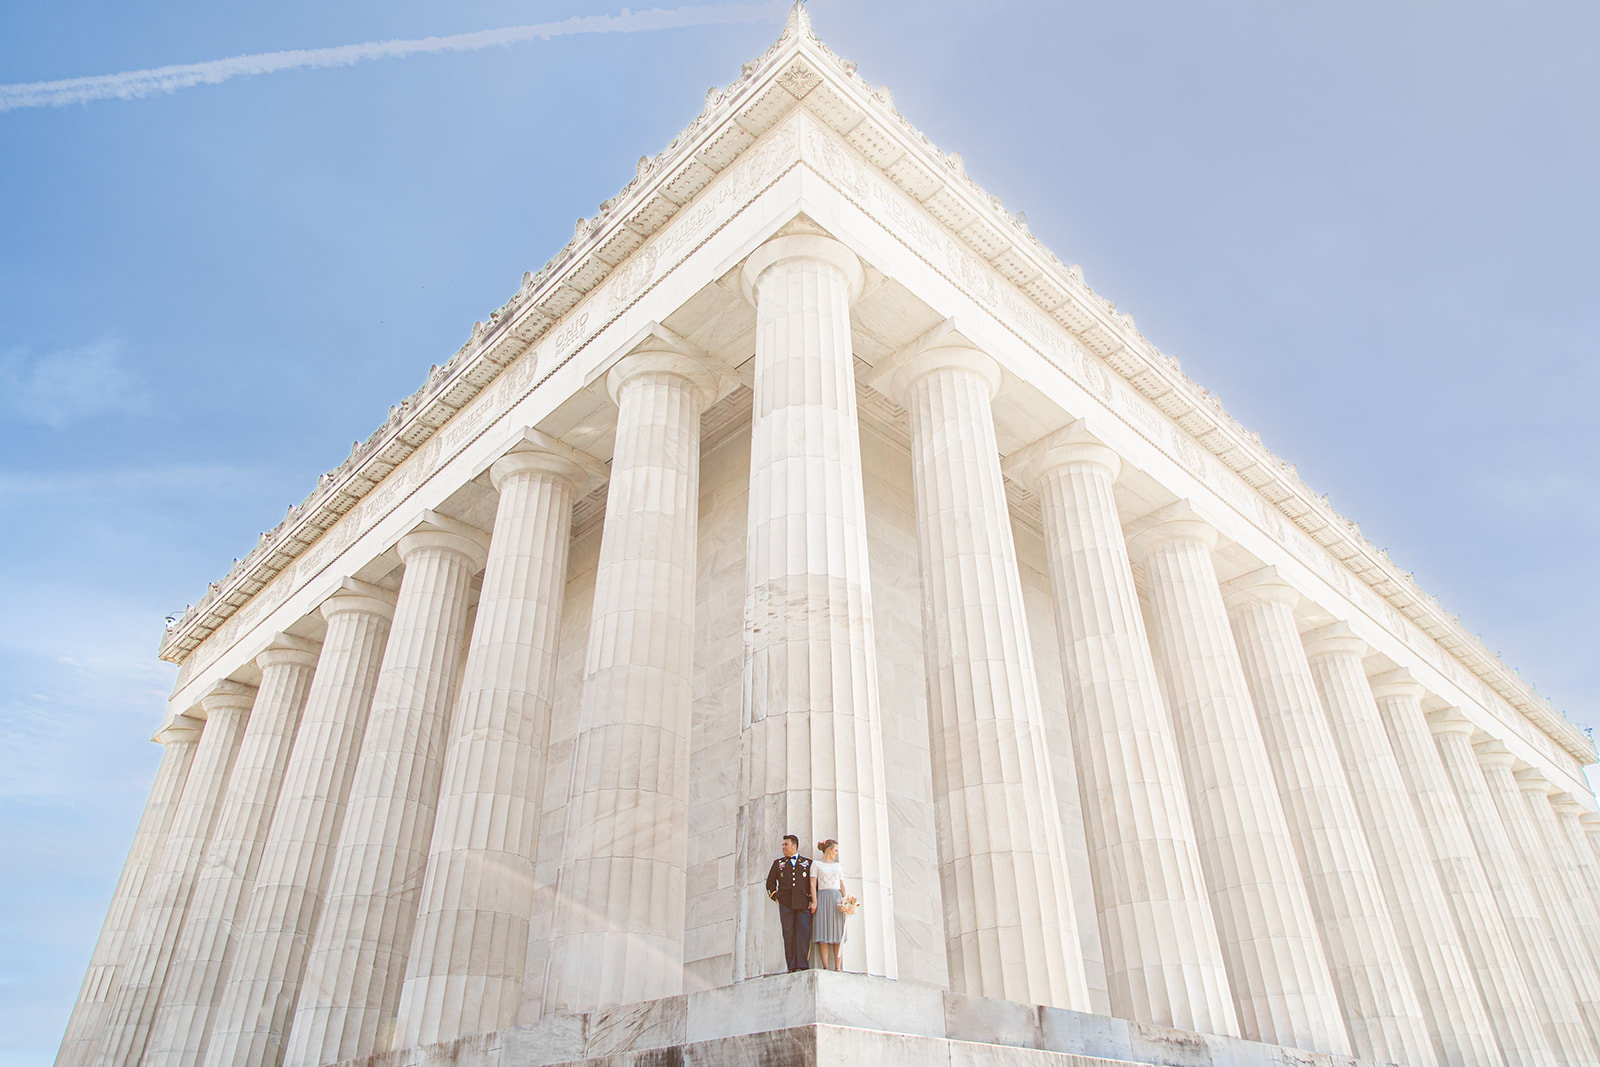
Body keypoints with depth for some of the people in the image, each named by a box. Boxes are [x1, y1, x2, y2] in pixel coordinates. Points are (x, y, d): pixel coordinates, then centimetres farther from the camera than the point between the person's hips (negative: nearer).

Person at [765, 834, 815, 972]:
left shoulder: (807, 862, 16)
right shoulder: (778, 863, 19)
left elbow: (814, 883, 14)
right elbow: (770, 882, 22)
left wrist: (813, 900, 3)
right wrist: (776, 895, 8)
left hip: (803, 903, -1)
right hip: (785, 903, 1)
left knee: (804, 932, -11)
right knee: (789, 934, -4)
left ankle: (803, 965, -12)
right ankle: (792, 967, -3)